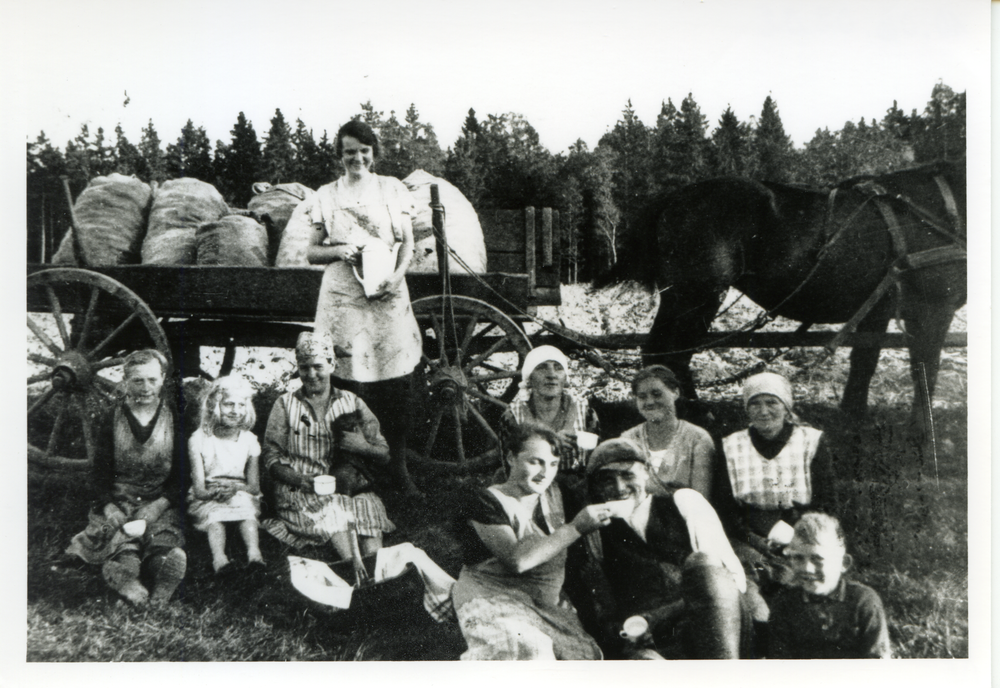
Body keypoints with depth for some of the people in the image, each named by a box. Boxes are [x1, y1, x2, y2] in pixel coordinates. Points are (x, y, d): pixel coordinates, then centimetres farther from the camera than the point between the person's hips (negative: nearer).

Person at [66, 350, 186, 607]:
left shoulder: (175, 420, 7)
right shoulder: (110, 421, 10)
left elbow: (182, 474, 6)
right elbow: (100, 472, 8)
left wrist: (157, 506, -10)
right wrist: (110, 508, -11)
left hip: (161, 504, -1)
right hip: (118, 501, 1)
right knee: (124, 555, -31)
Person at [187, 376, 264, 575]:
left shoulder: (249, 441, 1)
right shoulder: (199, 439, -6)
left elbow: (254, 487, -1)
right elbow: (199, 490, -10)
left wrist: (235, 488, -23)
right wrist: (215, 493, -34)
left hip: (241, 496, 1)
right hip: (206, 499, -1)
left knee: (247, 506, -32)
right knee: (213, 512, -34)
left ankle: (254, 552, -48)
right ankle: (218, 557, -51)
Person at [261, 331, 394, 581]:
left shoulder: (351, 403, 12)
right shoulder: (286, 405, 9)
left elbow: (385, 455, 9)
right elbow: (271, 457, 2)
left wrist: (363, 446, -15)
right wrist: (301, 480, -17)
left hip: (345, 483, 2)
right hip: (297, 491, -2)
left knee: (369, 503, -31)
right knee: (332, 508, -34)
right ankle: (356, 567, -46)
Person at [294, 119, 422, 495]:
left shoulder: (392, 189, 10)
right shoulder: (326, 196, 10)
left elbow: (408, 243, 9)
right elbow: (311, 252, 11)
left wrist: (395, 276, -9)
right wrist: (339, 250, -9)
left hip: (387, 295, 0)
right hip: (342, 298, 0)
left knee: (396, 382, -4)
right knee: (347, 383, -4)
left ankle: (398, 466, 6)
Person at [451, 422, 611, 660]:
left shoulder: (553, 494, 12)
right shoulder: (488, 502, -10)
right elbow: (516, 559, -23)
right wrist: (576, 528, -23)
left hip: (549, 604, 7)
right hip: (492, 597, -7)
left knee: (587, 656, -12)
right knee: (530, 649, -32)